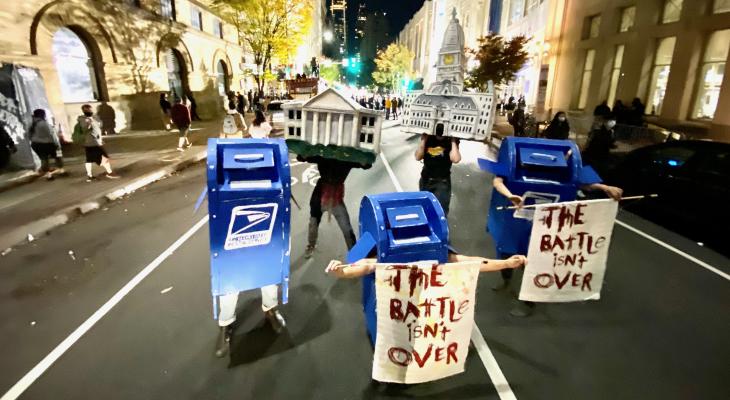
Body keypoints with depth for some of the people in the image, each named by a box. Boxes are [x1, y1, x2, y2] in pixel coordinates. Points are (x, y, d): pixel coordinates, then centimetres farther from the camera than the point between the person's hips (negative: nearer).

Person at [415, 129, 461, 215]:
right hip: (425, 179, 3)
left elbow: (455, 159, -21)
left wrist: (453, 141, -15)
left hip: (442, 181, -3)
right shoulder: (428, 139, 3)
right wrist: (423, 140, -11)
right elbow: (418, 157, -6)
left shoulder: (450, 140, -4)